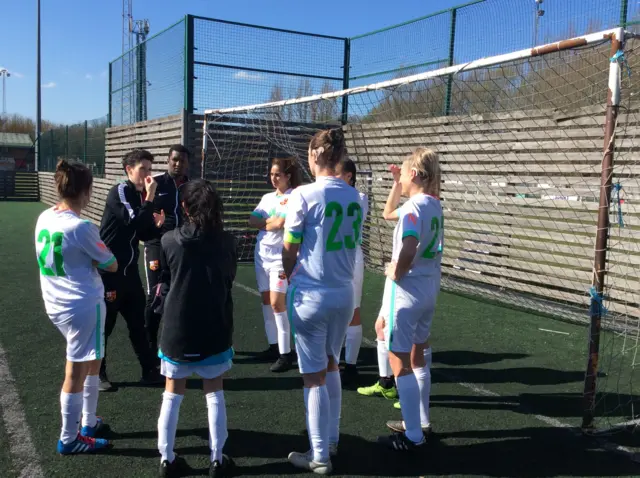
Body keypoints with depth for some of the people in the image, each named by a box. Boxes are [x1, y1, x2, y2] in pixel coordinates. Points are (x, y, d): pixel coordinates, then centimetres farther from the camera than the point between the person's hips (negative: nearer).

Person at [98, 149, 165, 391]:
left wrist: (155, 225, -4)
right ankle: (97, 374, 18)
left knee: (138, 321, 12)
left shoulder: (140, 196, 9)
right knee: (104, 323, 4)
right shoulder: (119, 192, -13)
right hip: (109, 270, -8)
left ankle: (150, 371, 20)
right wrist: (150, 197, -20)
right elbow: (134, 222, -26)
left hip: (130, 270, 8)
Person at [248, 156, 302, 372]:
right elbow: (252, 220, 4)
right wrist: (272, 221, -10)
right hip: (261, 254, 7)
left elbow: (280, 223, -19)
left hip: (280, 257, -7)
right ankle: (273, 346, 21)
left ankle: (286, 354, -2)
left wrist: (265, 222, -5)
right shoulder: (267, 197, 14)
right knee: (266, 301, 10)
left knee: (277, 303, -10)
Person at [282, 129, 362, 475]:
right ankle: (331, 440, 33)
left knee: (314, 375, 5)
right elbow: (350, 243, 9)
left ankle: (319, 456, 14)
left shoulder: (303, 194, -13)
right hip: (344, 293, 6)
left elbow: (289, 251, -6)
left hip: (310, 294, -5)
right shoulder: (354, 196, 3)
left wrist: (291, 278, 11)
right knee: (331, 366, 22)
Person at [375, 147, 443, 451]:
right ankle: (420, 421, 32)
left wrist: (395, 273, -15)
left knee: (399, 362, 0)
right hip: (429, 288, 9)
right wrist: (396, 185, 15)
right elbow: (388, 214, 23)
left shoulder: (414, 206, -19)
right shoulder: (433, 204, 8)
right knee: (416, 358, 21)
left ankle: (413, 436, 7)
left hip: (407, 289, -9)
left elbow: (408, 251, -33)